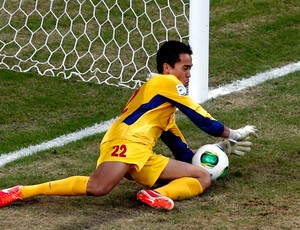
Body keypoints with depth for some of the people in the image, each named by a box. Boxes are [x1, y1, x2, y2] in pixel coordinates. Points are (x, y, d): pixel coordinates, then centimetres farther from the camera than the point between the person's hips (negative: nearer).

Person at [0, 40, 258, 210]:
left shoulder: (165, 102, 38)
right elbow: (201, 118, 6)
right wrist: (232, 134, 19)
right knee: (98, 188, -38)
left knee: (203, 178, 5)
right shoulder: (165, 82, 8)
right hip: (127, 141, -10)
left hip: (143, 159, 10)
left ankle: (159, 194, -15)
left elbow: (176, 143, 36)